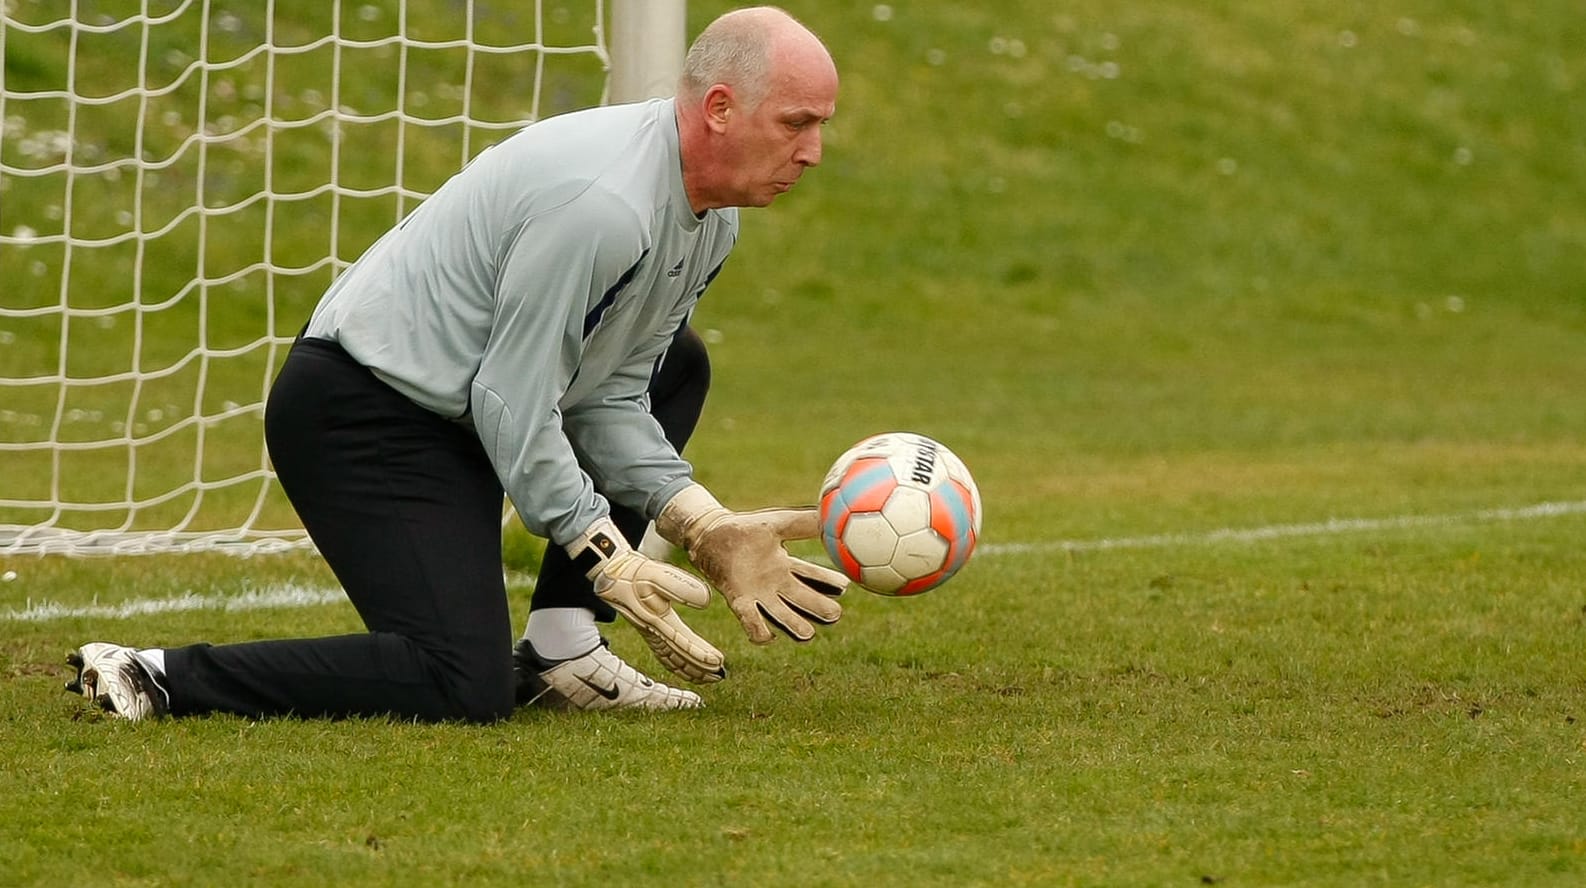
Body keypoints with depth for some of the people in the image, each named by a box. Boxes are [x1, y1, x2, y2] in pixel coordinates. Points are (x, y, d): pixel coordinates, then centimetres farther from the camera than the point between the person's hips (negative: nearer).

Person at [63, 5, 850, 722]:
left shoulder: (711, 224, 6)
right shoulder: (600, 201, -26)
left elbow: (606, 397, 9)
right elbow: (513, 403, -23)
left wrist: (705, 528, -3)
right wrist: (613, 564, -19)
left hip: (451, 393, 11)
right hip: (359, 417, -11)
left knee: (675, 366, 20)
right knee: (467, 687, -21)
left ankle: (559, 653, 12)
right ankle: (158, 677, -15)